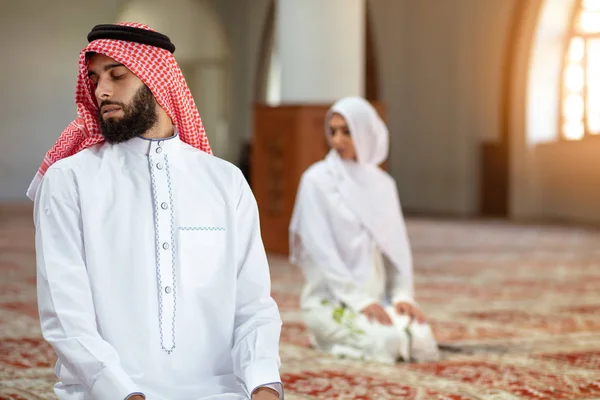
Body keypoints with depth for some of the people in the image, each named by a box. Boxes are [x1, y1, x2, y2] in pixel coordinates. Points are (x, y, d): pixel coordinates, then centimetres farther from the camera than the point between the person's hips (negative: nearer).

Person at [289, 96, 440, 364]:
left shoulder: (382, 183, 11)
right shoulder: (317, 180, -6)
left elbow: (397, 245, 10)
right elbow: (321, 249, -13)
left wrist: (402, 295, -7)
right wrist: (359, 300, -20)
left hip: (378, 297, 5)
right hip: (330, 299, -5)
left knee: (422, 341, -23)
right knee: (388, 341, -32)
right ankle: (329, 333, -2)